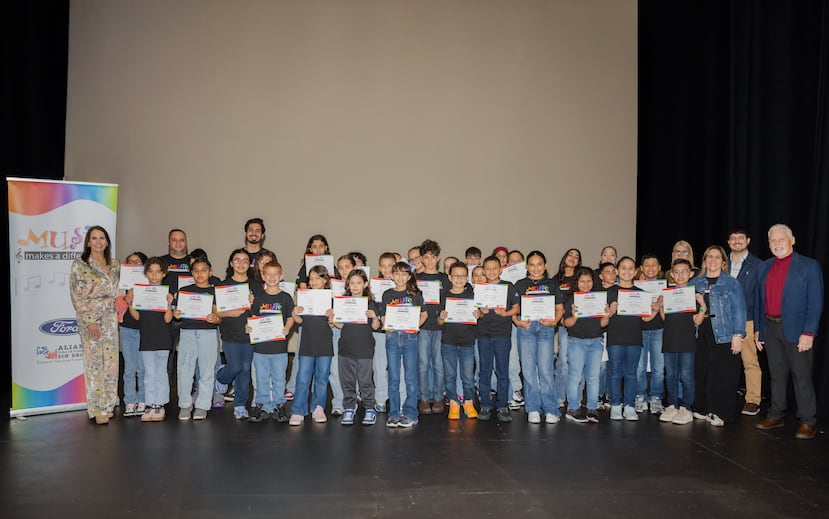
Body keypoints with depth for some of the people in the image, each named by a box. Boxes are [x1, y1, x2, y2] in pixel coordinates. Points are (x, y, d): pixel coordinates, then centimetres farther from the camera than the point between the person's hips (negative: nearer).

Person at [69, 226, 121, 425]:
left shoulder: (115, 264, 10)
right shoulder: (80, 265, -4)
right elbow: (77, 296, -8)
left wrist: (117, 312, 7)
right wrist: (90, 321, -13)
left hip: (111, 318, 5)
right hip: (90, 319, -5)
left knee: (111, 361, 6)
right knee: (94, 363, -3)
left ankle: (108, 405, 17)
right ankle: (97, 410, 5)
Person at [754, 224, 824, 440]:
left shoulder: (809, 266, -4)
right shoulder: (764, 267, 12)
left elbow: (815, 303, -8)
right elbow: (758, 301, 15)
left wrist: (809, 333, -14)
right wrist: (757, 329, 11)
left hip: (796, 330, -5)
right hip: (770, 329, 5)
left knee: (802, 376, 0)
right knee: (777, 375, 13)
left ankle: (807, 421, 10)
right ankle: (776, 416, 23)